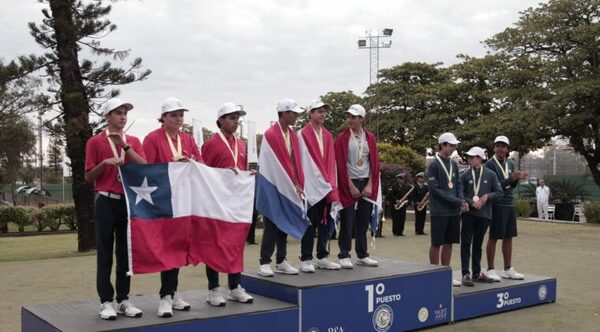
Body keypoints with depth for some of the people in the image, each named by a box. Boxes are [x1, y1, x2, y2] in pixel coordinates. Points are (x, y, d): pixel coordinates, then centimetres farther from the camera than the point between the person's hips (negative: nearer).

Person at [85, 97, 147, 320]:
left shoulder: (133, 141, 10)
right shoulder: (95, 142, 0)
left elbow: (145, 167, -5)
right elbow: (88, 177, 1)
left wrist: (125, 145, -13)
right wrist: (104, 163, -16)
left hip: (129, 201, 4)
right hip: (106, 202, -3)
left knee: (127, 252, 7)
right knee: (105, 254, 0)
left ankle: (124, 300, 15)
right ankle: (106, 302, 6)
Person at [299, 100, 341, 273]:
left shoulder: (328, 136, 15)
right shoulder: (303, 135, -4)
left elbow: (331, 162, 13)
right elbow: (303, 161, -9)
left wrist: (332, 184, 5)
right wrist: (304, 185, -14)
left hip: (326, 186, 6)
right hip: (310, 186, -6)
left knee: (325, 222, 8)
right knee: (310, 223, -3)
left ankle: (322, 257, 17)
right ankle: (306, 259, 4)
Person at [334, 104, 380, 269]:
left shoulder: (370, 138, 7)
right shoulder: (342, 138, -3)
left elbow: (375, 163, 6)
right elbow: (341, 164, -7)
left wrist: (370, 185, -3)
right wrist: (351, 186, -11)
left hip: (366, 183, 4)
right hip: (348, 183, -3)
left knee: (363, 221, 8)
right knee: (347, 221, -2)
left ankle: (362, 255, 17)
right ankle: (344, 256, 6)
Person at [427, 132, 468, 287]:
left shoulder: (454, 164, 12)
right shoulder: (434, 164, -9)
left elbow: (458, 185, 13)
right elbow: (434, 189, -14)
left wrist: (462, 201, -7)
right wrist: (456, 201, -16)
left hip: (453, 211, 7)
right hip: (439, 211, -7)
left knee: (449, 243, 10)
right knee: (437, 243, 1)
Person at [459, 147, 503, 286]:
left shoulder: (491, 175, 2)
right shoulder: (465, 175, -1)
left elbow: (499, 192, 3)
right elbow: (460, 194, -2)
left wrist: (487, 196, -13)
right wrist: (472, 202, -14)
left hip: (484, 214, 2)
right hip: (468, 213, -1)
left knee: (478, 244, 13)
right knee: (466, 243, -2)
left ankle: (477, 273, 23)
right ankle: (466, 274, 1)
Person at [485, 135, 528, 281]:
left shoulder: (510, 163, 11)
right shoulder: (490, 164, -9)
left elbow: (511, 186, 15)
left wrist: (518, 178, -5)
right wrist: (510, 179, -24)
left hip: (510, 205, 7)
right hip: (497, 205, -7)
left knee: (508, 237, 10)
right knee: (493, 238, 0)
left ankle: (507, 269, 18)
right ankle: (490, 270, 7)